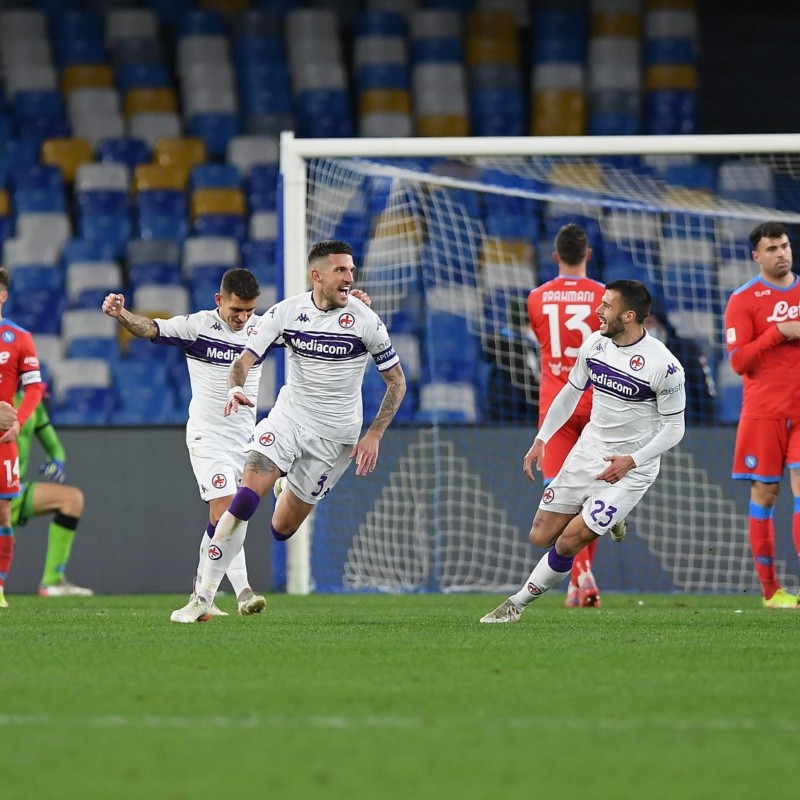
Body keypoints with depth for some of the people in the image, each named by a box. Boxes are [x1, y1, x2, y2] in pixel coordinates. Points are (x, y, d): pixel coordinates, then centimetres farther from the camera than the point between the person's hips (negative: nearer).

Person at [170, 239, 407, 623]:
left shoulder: (365, 321, -10)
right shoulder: (286, 312, -6)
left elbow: (396, 380, -1)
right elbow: (245, 359, -9)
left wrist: (374, 435, -8)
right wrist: (236, 389, -32)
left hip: (334, 435, 0)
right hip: (287, 417, 1)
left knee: (283, 526, 0)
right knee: (246, 496, -21)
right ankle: (203, 598, -17)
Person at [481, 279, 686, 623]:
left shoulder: (664, 366, -21)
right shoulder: (595, 343, -3)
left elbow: (674, 427, -13)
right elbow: (571, 391, 13)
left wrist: (632, 461, -24)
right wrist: (541, 439, 8)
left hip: (631, 468, -6)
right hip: (588, 451, 6)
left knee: (568, 541, -12)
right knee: (541, 537, 6)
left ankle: (519, 602, 6)